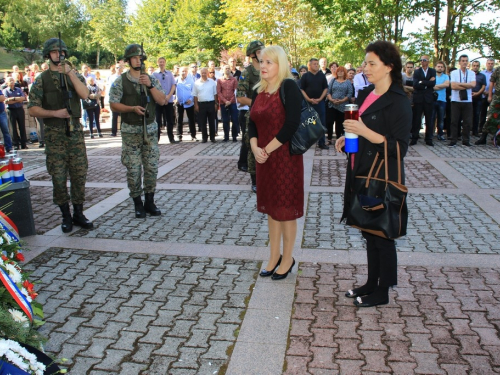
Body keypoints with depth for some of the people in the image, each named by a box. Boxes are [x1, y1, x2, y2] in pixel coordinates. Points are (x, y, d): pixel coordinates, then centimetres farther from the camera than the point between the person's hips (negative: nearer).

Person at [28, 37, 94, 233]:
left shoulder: (74, 75, 9)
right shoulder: (41, 79, 3)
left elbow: (84, 94, -11)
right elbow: (33, 109, -2)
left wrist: (70, 73, -14)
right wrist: (55, 113, -15)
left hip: (75, 131, 2)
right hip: (54, 134, -1)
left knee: (79, 174, 3)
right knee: (58, 176, 1)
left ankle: (78, 213, 17)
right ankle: (66, 216, 15)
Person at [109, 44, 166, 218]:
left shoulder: (151, 80, 7)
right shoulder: (120, 81, -1)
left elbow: (162, 100, -3)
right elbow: (113, 105, -5)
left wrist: (150, 85, -15)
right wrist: (132, 108, -18)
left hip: (150, 129, 3)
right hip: (131, 130, -3)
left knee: (152, 167, 5)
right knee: (133, 169, 0)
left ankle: (149, 202, 17)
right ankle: (137, 204, 13)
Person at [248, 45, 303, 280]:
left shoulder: (289, 87, -12)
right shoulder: (259, 91, 9)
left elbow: (292, 124, -19)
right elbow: (252, 123, 9)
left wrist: (268, 149, -16)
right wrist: (255, 148, -8)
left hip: (285, 156, -7)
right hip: (264, 158, 7)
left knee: (286, 207, 3)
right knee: (271, 206, 14)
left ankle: (287, 259, 19)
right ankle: (274, 256, 27)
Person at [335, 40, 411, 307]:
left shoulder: (397, 102, -15)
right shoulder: (365, 94, 10)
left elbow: (399, 147, -19)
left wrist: (365, 132, -27)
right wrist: (347, 138, 3)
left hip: (382, 180, -8)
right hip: (362, 174, 8)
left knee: (382, 235, 4)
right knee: (369, 232, 16)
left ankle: (382, 292, 19)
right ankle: (371, 283, 31)